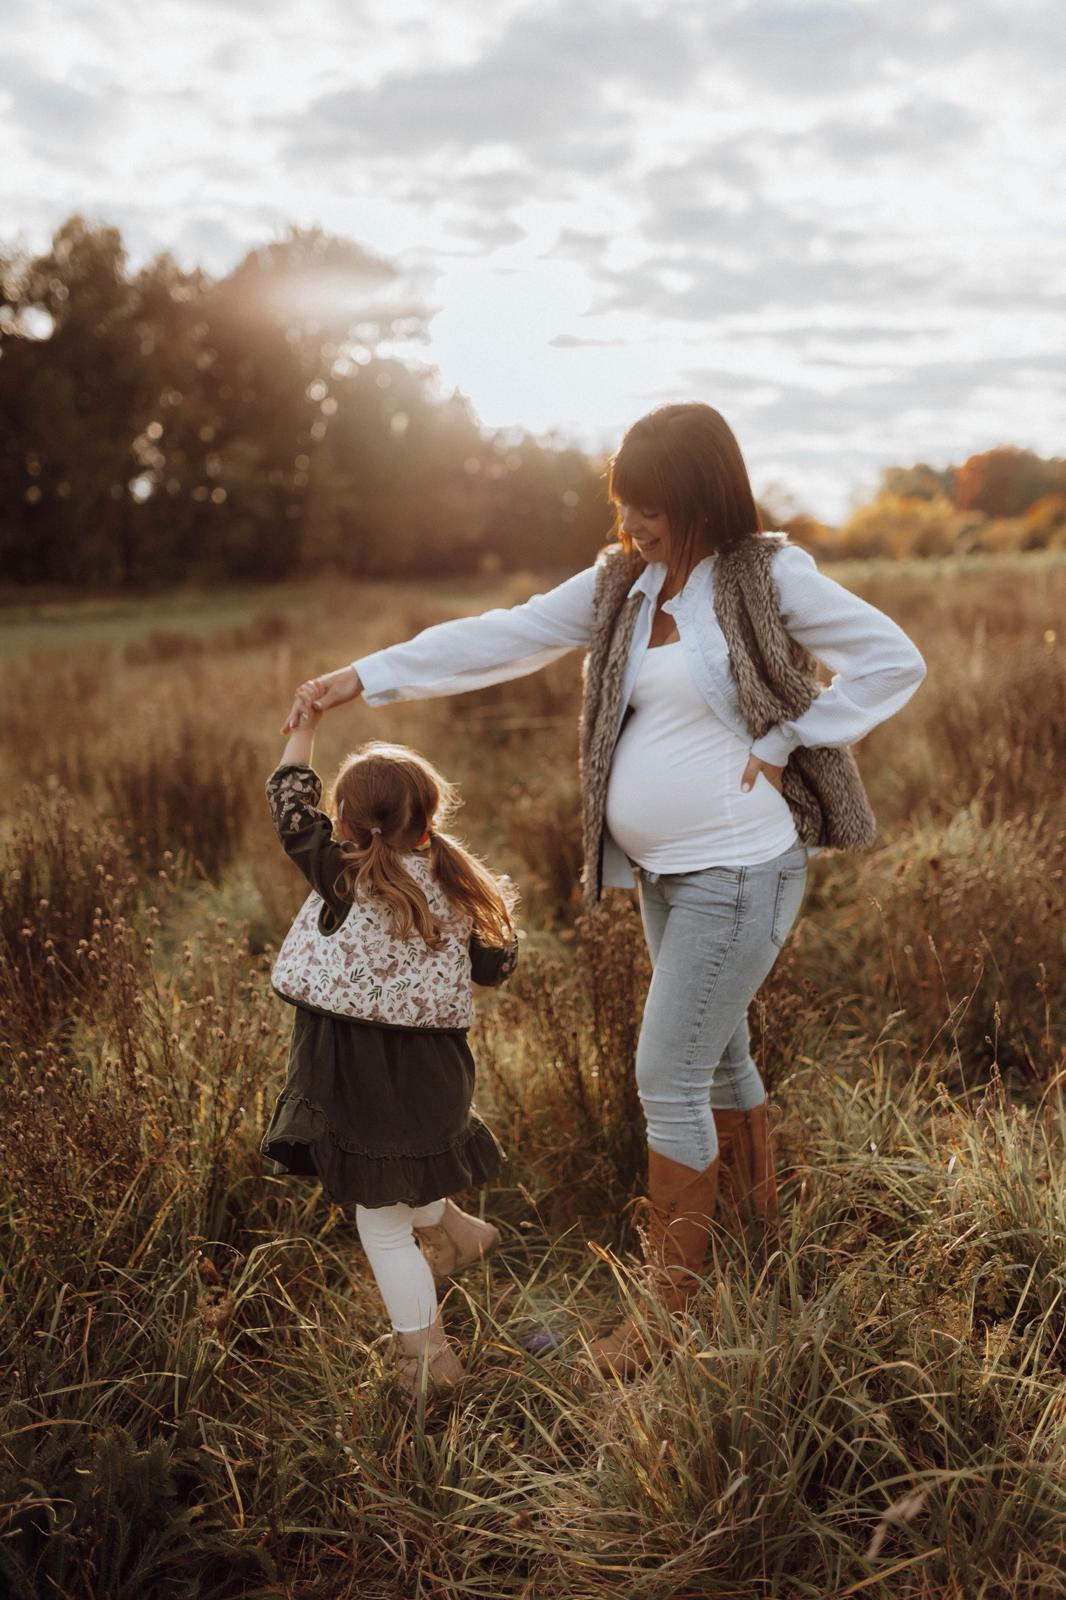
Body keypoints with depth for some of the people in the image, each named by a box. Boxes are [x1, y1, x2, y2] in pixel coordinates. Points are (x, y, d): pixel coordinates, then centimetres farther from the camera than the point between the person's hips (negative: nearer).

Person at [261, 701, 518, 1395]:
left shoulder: (346, 876, -12)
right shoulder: (458, 882, 1)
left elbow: (291, 806, 0)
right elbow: (494, 965, 12)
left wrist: (305, 729, 12)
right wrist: (503, 908, 29)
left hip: (361, 1078, -6)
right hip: (432, 1069, 6)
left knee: (383, 1222, 6)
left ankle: (425, 1356, 12)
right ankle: (452, 1232, 51)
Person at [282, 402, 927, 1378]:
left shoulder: (770, 577, -12)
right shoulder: (619, 584, 5)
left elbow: (894, 662, -7)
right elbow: (499, 638, 3)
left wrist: (777, 746, -14)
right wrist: (367, 676, -2)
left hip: (739, 871, -7)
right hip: (665, 872, 7)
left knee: (669, 1080, -5)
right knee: (718, 1056, 20)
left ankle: (672, 1307, 8)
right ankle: (755, 1221, 40)